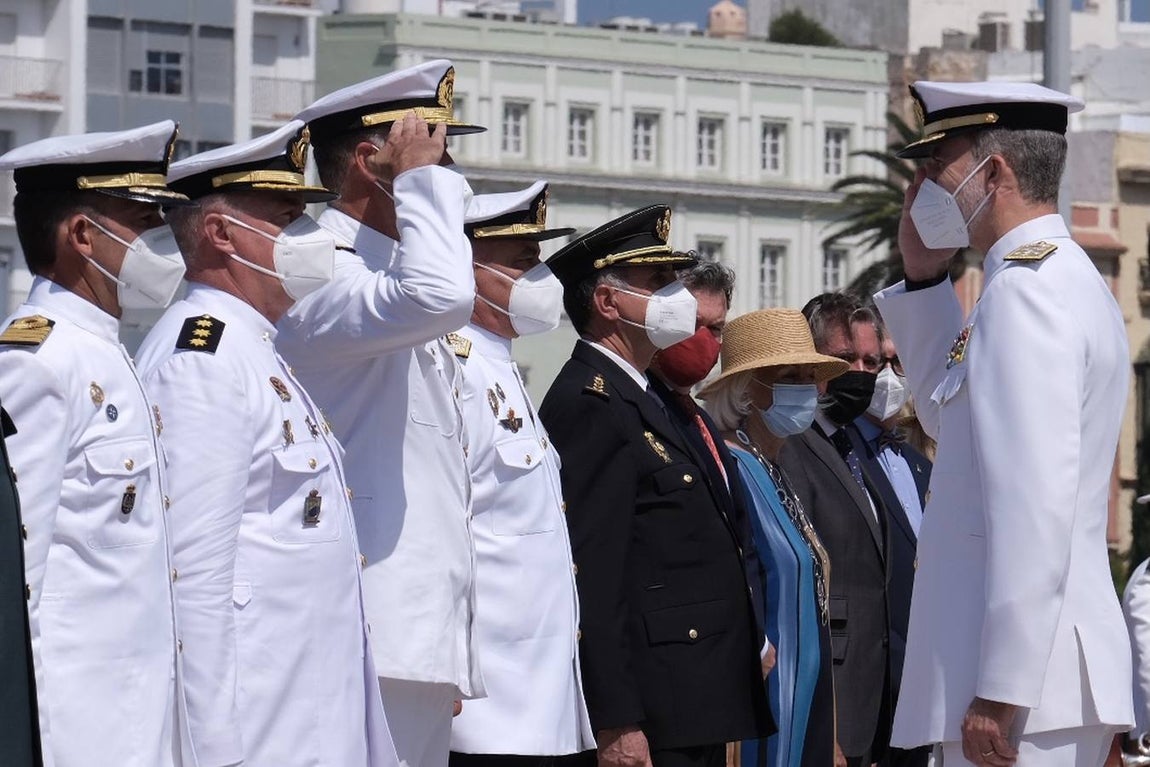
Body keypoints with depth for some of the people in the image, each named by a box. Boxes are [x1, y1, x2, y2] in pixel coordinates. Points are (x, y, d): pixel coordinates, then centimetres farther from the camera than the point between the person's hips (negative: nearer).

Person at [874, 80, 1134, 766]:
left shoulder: (1026, 289, -14)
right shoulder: (1063, 278, 18)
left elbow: (1035, 500, -22)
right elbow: (952, 413, 34)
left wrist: (1001, 689, -23)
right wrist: (924, 277, 21)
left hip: (1025, 673, -10)